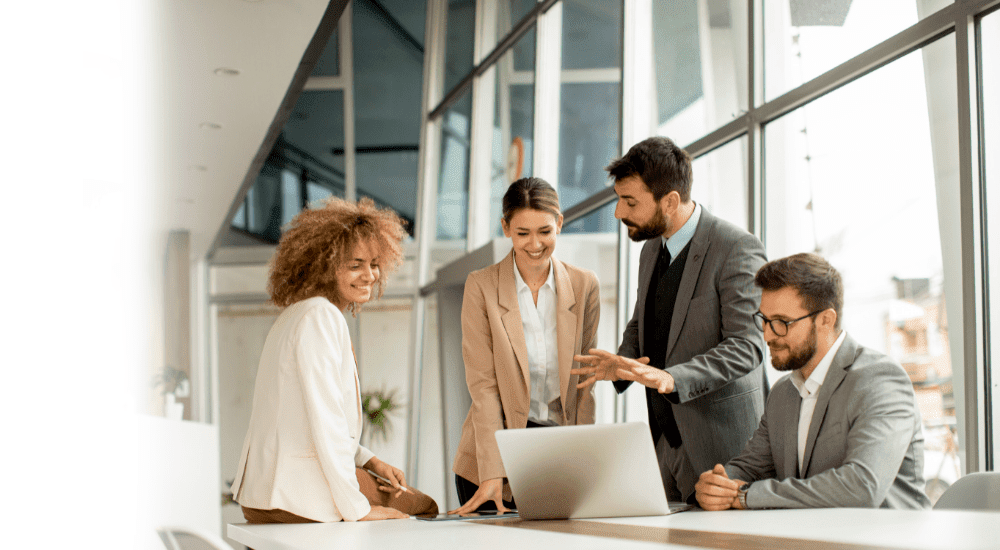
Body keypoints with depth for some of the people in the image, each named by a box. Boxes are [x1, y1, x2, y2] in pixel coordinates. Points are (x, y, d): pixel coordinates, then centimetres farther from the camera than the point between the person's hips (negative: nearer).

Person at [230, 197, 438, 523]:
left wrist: (370, 462, 12)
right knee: (422, 508, 3)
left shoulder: (299, 313, 16)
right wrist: (355, 509, -17)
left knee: (423, 504, 17)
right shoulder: (320, 316, -15)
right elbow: (325, 418, -20)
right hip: (300, 499, -10)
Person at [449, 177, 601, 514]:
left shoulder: (584, 286, 3)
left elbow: (584, 380, 5)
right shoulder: (481, 286, -4)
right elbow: (483, 383, -8)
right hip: (499, 448, -2)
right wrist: (492, 472, -17)